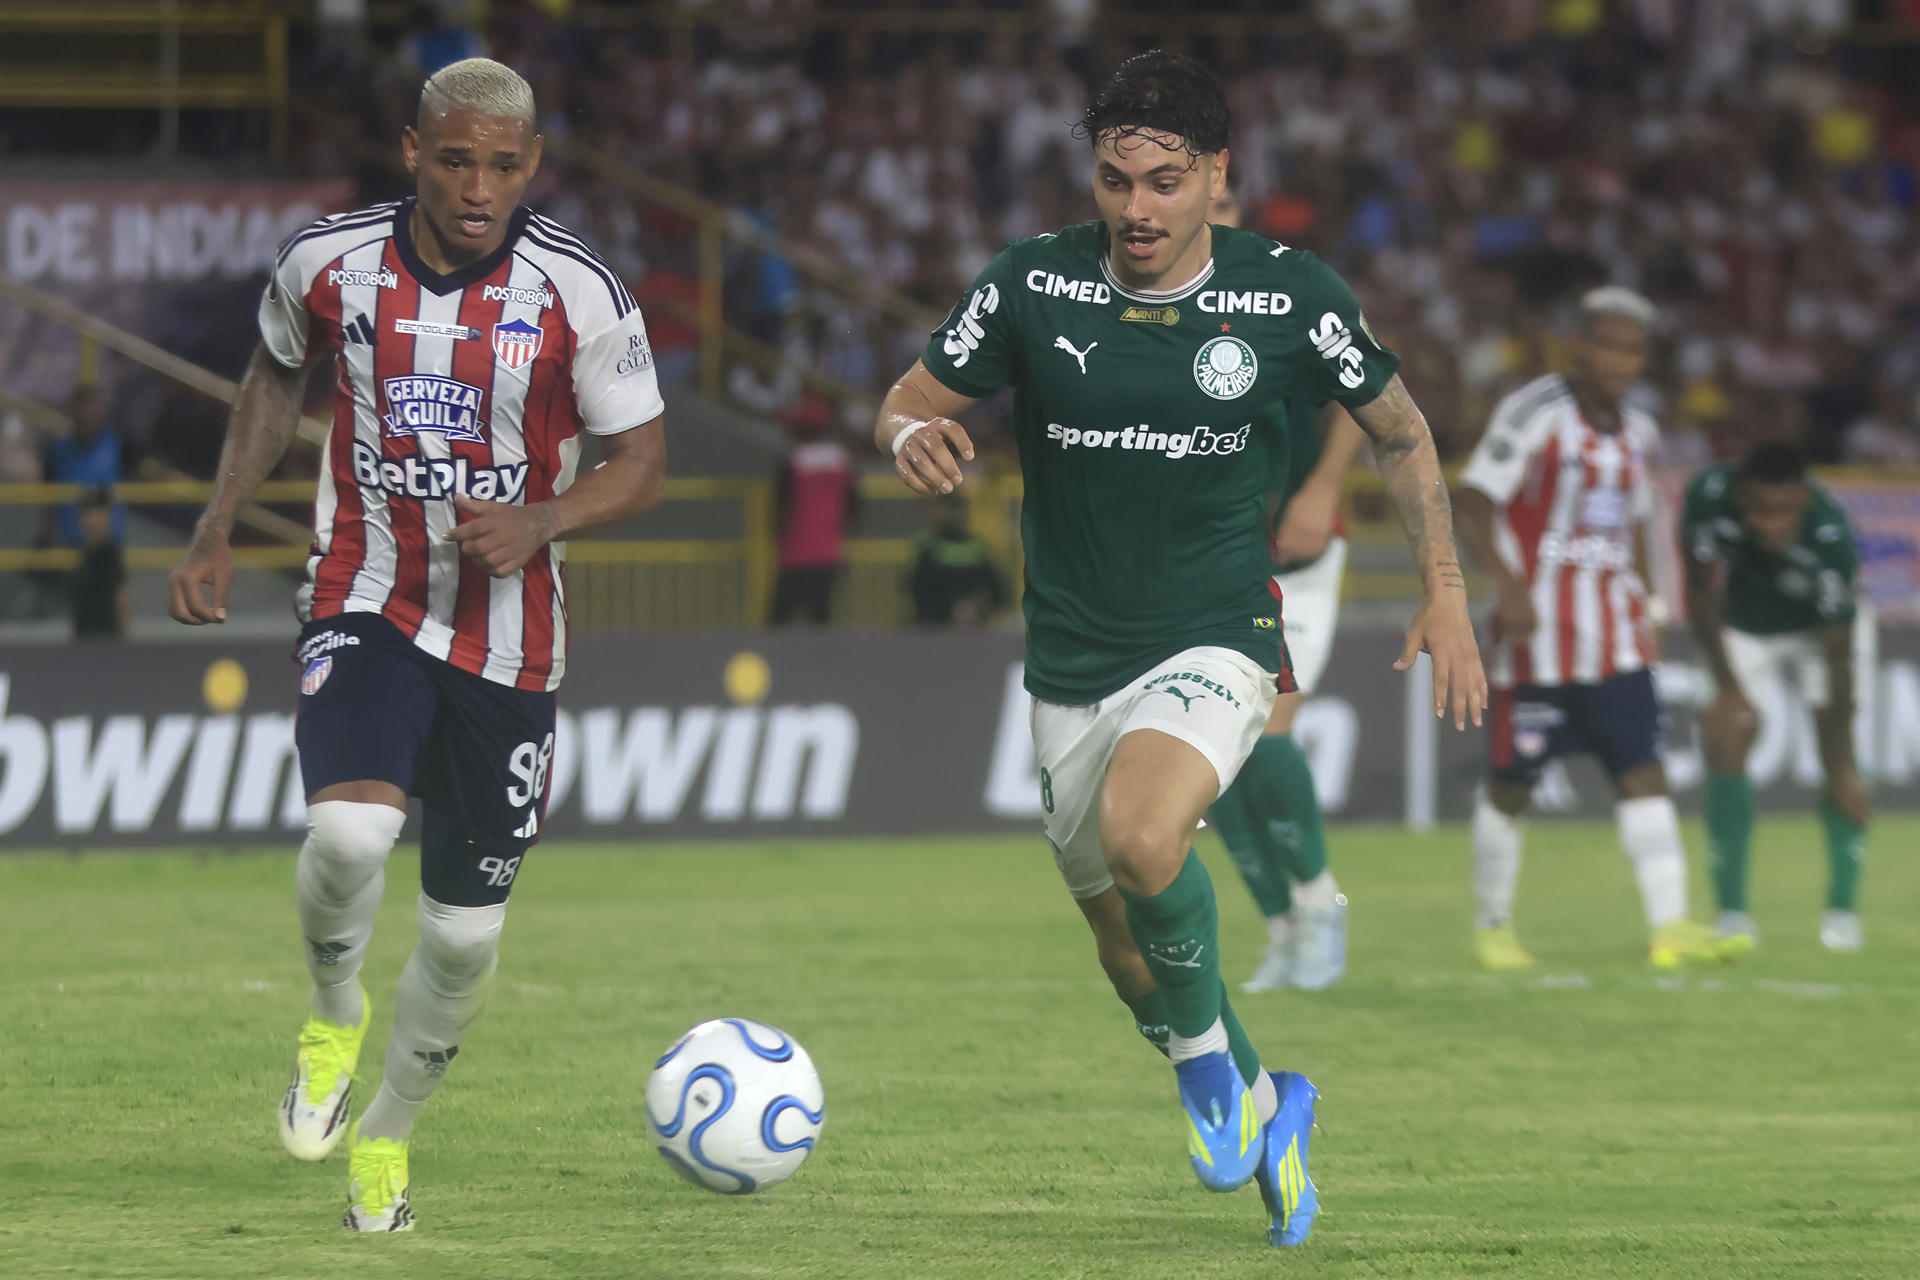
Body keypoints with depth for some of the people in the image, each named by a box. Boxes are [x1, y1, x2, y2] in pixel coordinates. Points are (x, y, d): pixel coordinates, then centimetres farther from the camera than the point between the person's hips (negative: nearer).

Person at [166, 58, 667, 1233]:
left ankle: (387, 1134, 34)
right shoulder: (329, 264, -7)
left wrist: (542, 523, -23)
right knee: (349, 835, -29)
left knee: (466, 938, 6)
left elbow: (642, 463, -4)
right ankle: (334, 1017, 4)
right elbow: (277, 379, 15)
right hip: (367, 606, 0)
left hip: (508, 638, 0)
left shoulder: (578, 293, -12)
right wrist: (216, 536, 10)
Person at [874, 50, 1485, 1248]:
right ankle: (1266, 1105, 41)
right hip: (1074, 665, 3)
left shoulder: (1288, 295, -7)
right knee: (1127, 948, 13)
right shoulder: (1036, 284, -6)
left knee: (1140, 836, -33)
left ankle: (1209, 1060, -7)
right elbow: (910, 401, 4)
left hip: (1217, 642, -3)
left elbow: (1401, 430, 8)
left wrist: (1447, 593, 2)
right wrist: (914, 438, -20)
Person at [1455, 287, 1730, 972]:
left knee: (1643, 772, -5)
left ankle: (1670, 924, -10)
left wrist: (1641, 604, 17)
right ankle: (1492, 922, 19)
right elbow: (1473, 505, -13)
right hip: (1540, 636, -6)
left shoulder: (1635, 433, 12)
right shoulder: (1533, 414, -11)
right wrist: (1510, 586, -24)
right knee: (1512, 781, 3)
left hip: (1615, 642, 6)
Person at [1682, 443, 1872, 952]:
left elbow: (1838, 657, -33)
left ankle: (1843, 911, -4)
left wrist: (1843, 771, -30)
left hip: (1822, 628, -2)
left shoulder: (1832, 538, -40)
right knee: (1726, 745, -10)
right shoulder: (1709, 496, -33)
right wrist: (1728, 687, -17)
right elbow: (1700, 595, -15)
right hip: (1745, 628, 2)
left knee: (1836, 748, -14)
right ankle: (1733, 914, -4)